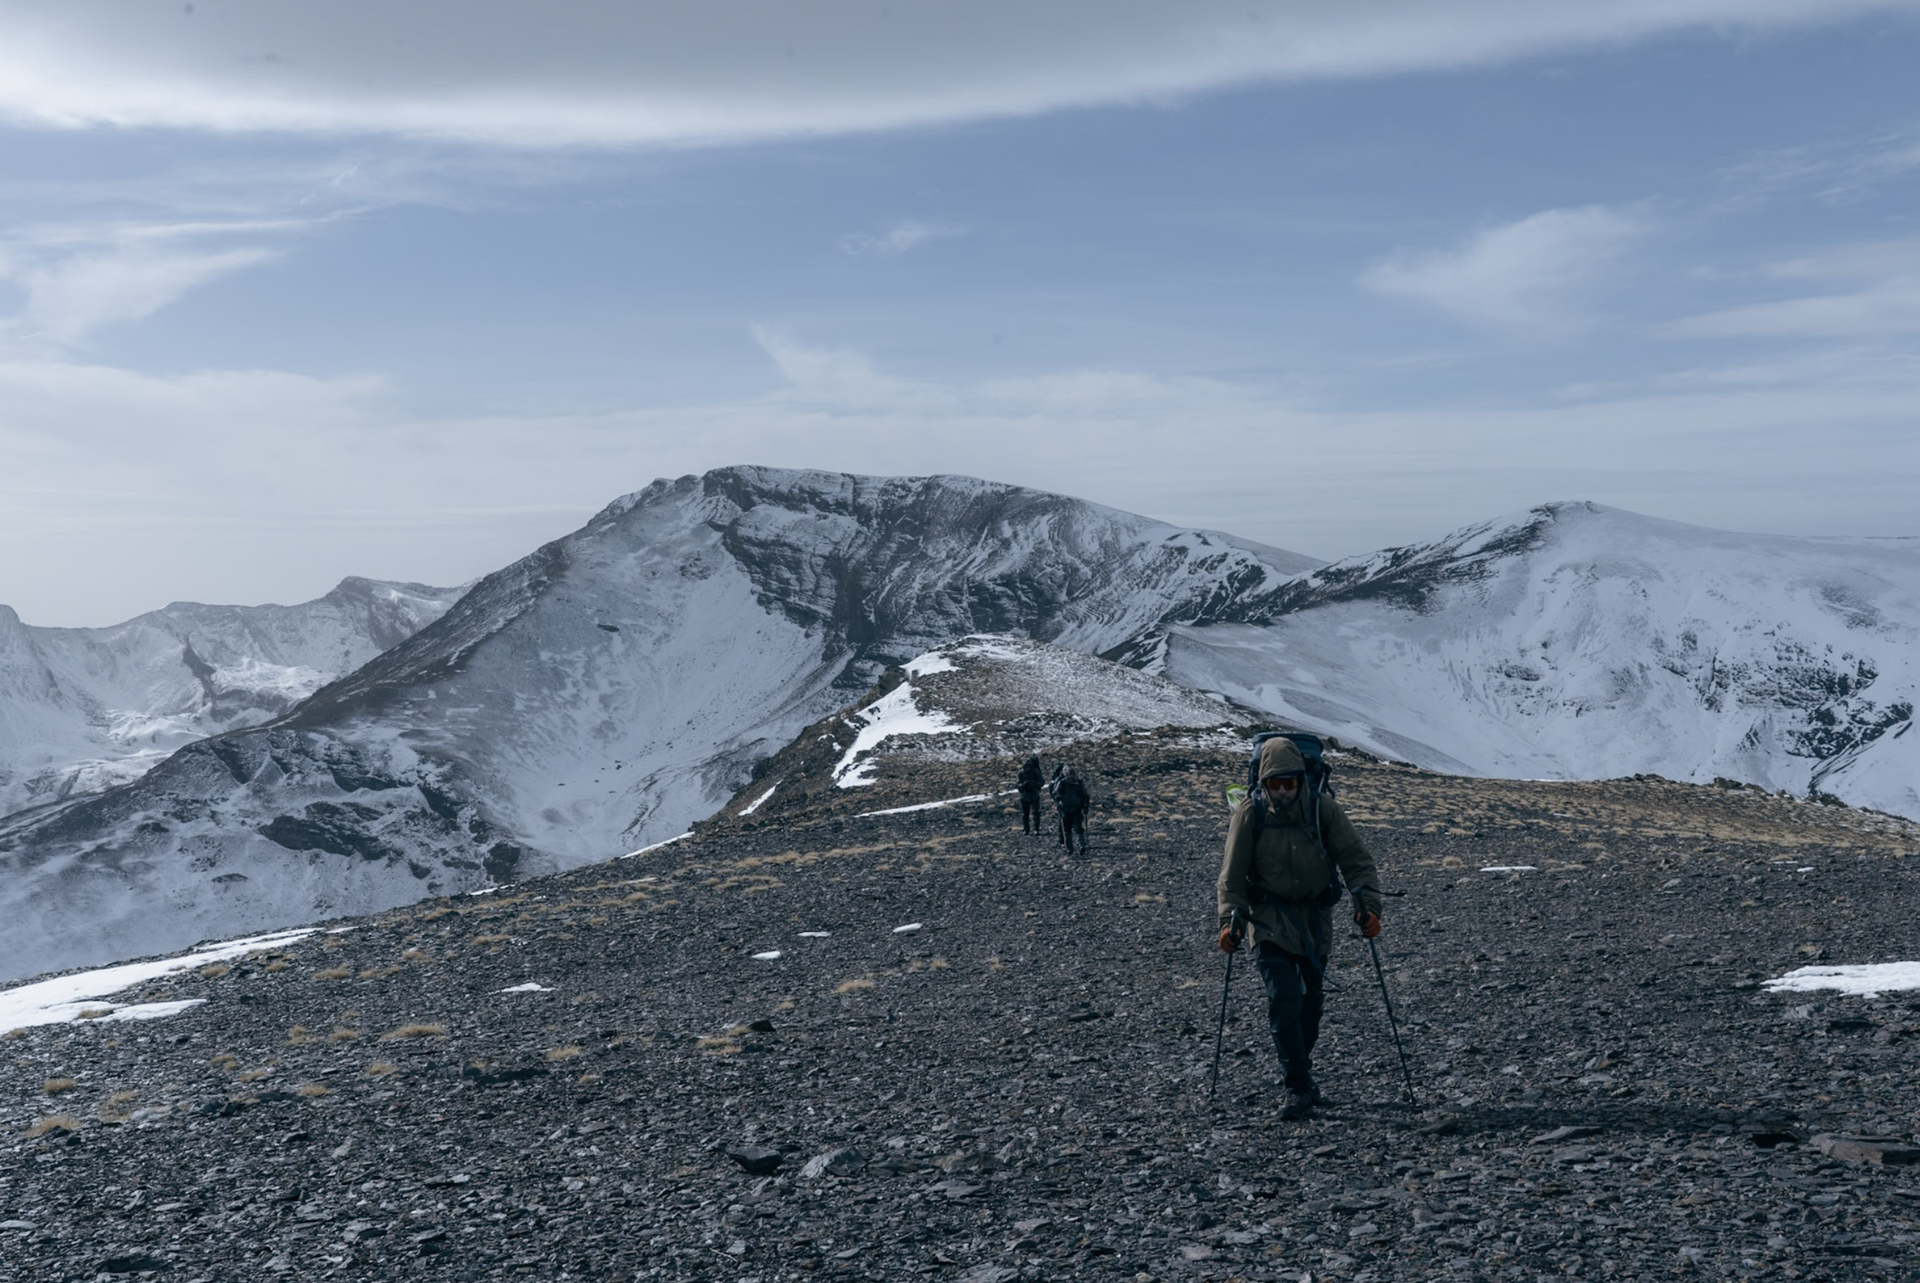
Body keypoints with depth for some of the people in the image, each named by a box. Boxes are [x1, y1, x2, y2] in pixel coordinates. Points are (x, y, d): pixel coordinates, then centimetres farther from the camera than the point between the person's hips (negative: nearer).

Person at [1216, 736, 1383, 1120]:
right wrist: (1230, 919, -12)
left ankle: (1299, 1070, 34)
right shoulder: (1249, 815, -10)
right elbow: (1232, 876, -2)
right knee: (1283, 999, -16)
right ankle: (1300, 1087, -9)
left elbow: (1356, 860, -1)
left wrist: (1368, 905, -12)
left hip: (1316, 919, 2)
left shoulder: (1323, 809, -8)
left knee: (1311, 1000, 13)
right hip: (1270, 920, -2)